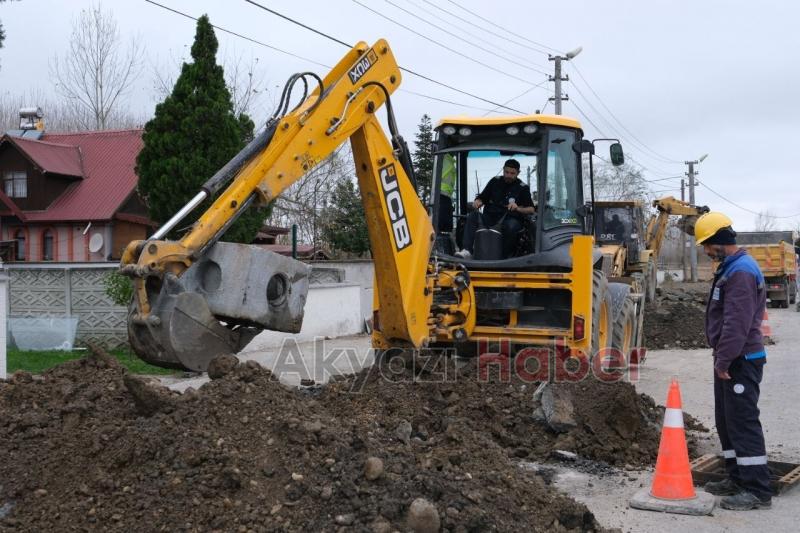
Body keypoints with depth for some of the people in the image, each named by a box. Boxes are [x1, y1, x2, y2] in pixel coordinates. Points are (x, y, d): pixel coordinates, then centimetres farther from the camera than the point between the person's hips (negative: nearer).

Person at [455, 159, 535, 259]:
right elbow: (482, 198, 18)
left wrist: (518, 208, -22)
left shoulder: (522, 188, 6)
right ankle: (467, 251, -40)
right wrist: (477, 202, -7)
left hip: (510, 219, -3)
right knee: (473, 216, -25)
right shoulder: (495, 181, 16)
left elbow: (531, 210, -1)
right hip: (490, 217, 3)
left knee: (511, 226, -39)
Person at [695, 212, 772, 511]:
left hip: (741, 362, -11)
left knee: (743, 422, -8)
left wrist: (724, 360, -21)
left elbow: (737, 323, -25)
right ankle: (738, 479, 27)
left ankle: (757, 491, -3)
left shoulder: (741, 272, -19)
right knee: (726, 421, 17)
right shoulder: (731, 268, 15)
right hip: (730, 360, 11)